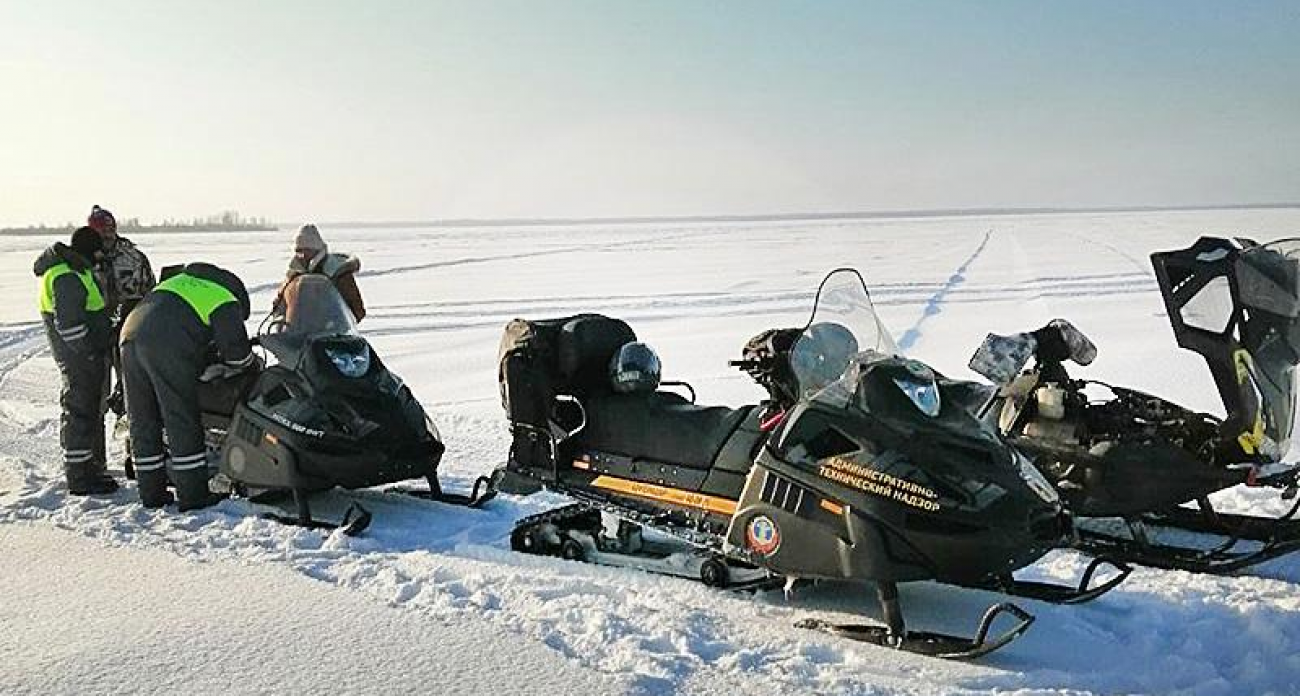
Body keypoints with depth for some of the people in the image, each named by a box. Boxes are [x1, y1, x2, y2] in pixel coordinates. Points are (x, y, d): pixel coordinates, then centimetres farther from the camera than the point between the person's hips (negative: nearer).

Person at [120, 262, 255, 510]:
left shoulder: (184, 277, 32)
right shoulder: (227, 303, 10)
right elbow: (235, 349, 6)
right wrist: (252, 364, 26)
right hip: (167, 349, -7)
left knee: (143, 421, 12)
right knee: (183, 422, -1)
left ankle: (151, 492, 19)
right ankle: (193, 494, 2)